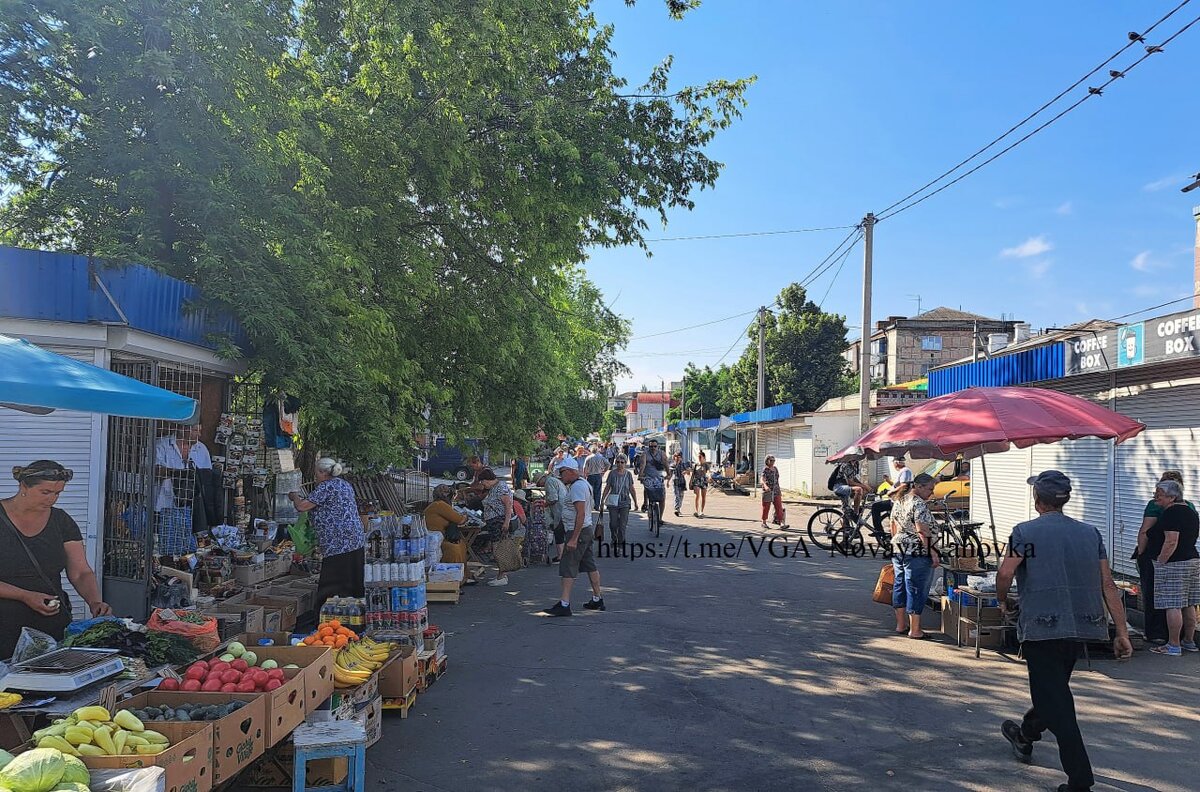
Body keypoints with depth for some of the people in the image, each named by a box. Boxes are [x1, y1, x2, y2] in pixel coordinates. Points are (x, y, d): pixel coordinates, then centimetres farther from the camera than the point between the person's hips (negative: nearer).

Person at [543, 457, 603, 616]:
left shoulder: (577, 487, -18)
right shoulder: (583, 484, 15)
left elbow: (581, 514, -25)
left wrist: (573, 539, -26)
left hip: (578, 531, -10)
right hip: (586, 530, 11)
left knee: (568, 568, -8)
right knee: (590, 566, 14)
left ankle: (564, 604, -9)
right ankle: (597, 600, 21)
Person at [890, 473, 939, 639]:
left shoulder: (900, 501, 12)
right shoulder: (919, 504, -16)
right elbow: (922, 531, -22)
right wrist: (933, 552, -19)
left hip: (898, 550, 9)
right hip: (917, 554, -9)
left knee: (900, 586, 14)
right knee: (916, 590, -2)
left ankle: (901, 624, 23)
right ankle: (914, 630, 4)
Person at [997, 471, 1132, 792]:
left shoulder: (1025, 532, -8)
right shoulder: (1090, 533, 6)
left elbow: (1004, 574, -17)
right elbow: (1108, 585, 3)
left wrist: (1002, 600, 5)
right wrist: (1122, 633, 5)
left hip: (1041, 627, -6)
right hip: (1080, 627, 7)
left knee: (1055, 699, -2)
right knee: (1054, 689, 23)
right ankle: (1025, 736, 46)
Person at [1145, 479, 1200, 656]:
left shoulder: (1170, 513, -16)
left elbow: (1171, 542, -22)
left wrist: (1160, 562, -18)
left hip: (1173, 564, -10)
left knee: (1173, 605, -6)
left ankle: (1174, 645, -4)